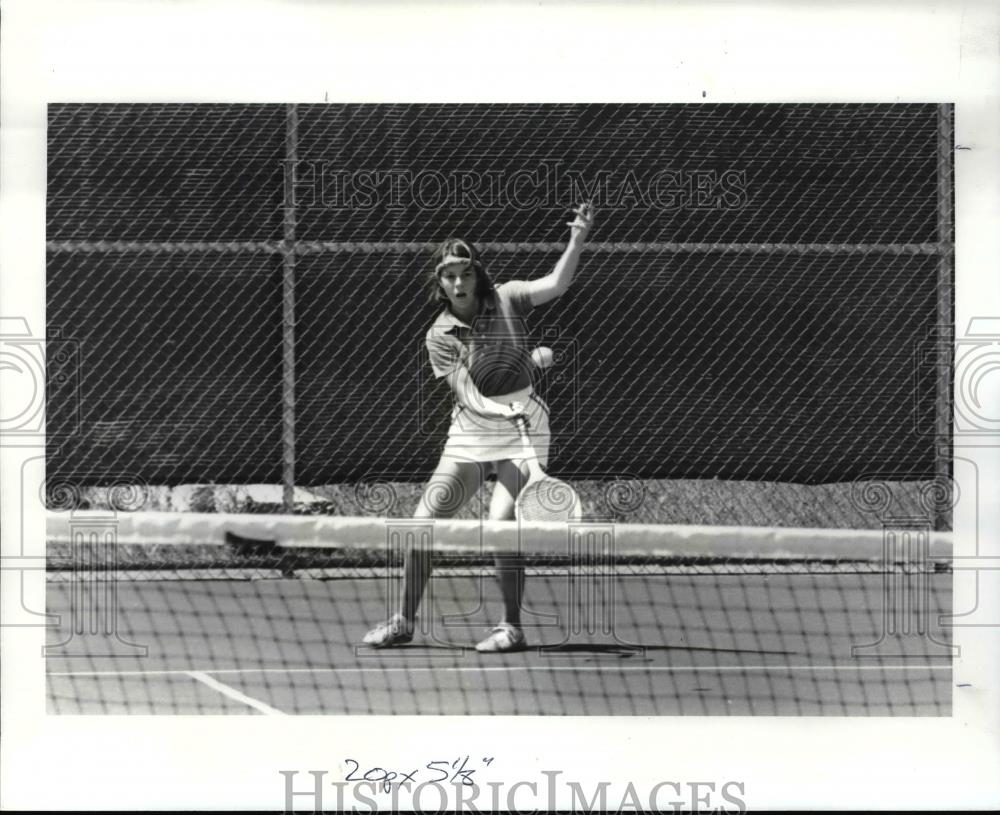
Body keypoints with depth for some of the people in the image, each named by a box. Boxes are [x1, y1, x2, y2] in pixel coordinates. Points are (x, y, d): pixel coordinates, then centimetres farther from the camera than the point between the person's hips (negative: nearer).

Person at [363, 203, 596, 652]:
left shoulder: (505, 300, -4)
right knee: (422, 523, -4)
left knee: (500, 526, -18)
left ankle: (512, 626, -4)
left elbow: (554, 284, -19)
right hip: (469, 433, 2)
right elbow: (467, 393, -16)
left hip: (521, 429, -2)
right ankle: (403, 622, 12)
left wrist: (577, 240, -33)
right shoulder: (440, 336, -6)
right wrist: (501, 410, -35)